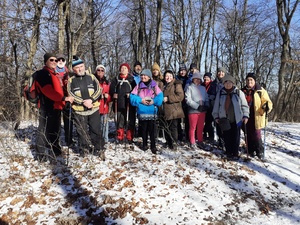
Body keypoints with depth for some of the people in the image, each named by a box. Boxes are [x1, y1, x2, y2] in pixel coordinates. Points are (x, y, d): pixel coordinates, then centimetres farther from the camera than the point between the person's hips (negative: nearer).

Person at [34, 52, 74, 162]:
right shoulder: (42, 74, -8)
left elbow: (59, 90, 25)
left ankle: (55, 150, 29)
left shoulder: (55, 75, 22)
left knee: (55, 130, 17)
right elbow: (48, 91, -20)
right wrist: (63, 98, -24)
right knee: (44, 130, -6)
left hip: (56, 106, 9)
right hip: (47, 107, -9)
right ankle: (40, 154, -1)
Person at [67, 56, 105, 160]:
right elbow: (71, 95, -6)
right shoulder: (71, 80, 3)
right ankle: (84, 149, 23)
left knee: (96, 130, 5)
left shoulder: (91, 77, 7)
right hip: (79, 110, 0)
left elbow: (98, 90, 0)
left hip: (94, 109, 1)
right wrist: (83, 102, -17)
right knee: (82, 131, 8)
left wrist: (91, 100, -16)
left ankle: (99, 149, 18)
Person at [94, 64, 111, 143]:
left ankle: (105, 140, 12)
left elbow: (110, 96, 16)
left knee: (104, 124, 4)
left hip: (104, 107, 3)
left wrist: (107, 96, -4)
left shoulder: (107, 83, 15)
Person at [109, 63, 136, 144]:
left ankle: (130, 138, 10)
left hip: (129, 104, -2)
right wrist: (113, 94, -7)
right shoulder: (116, 79, 14)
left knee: (130, 121, 0)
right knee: (119, 120, 7)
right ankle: (120, 137, 18)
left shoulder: (132, 79, 4)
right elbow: (111, 88, 11)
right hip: (119, 103, 3)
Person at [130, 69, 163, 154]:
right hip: (142, 112, 2)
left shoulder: (154, 86, 4)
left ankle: (153, 146, 7)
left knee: (152, 129, -1)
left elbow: (160, 97, -3)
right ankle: (145, 144, 24)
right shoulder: (138, 86, 7)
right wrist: (141, 100, -12)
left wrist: (153, 101, -17)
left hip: (152, 112, -2)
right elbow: (132, 97, 0)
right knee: (144, 129, 11)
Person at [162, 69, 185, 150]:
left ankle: (174, 143, 3)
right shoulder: (164, 85, 19)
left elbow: (180, 96, -15)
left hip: (174, 111, -7)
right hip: (165, 110, 7)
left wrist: (168, 98, -18)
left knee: (173, 127, -6)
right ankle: (168, 143, 25)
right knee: (166, 127, 12)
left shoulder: (177, 84, -4)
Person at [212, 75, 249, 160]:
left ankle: (235, 153, 14)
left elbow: (244, 105, 2)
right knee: (227, 136, 7)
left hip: (236, 119, -1)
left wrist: (245, 115, -5)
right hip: (225, 119, 1)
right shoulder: (220, 93, 6)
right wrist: (216, 116, 4)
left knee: (236, 136, 3)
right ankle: (228, 152, 20)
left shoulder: (239, 92, 1)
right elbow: (216, 106, 9)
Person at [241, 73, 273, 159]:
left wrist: (267, 106, -24)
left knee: (256, 135, -5)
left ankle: (260, 151, 13)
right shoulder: (243, 91, 10)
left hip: (256, 118, -4)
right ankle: (251, 151, 24)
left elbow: (267, 101, -2)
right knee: (248, 135, 10)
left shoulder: (260, 91, -1)